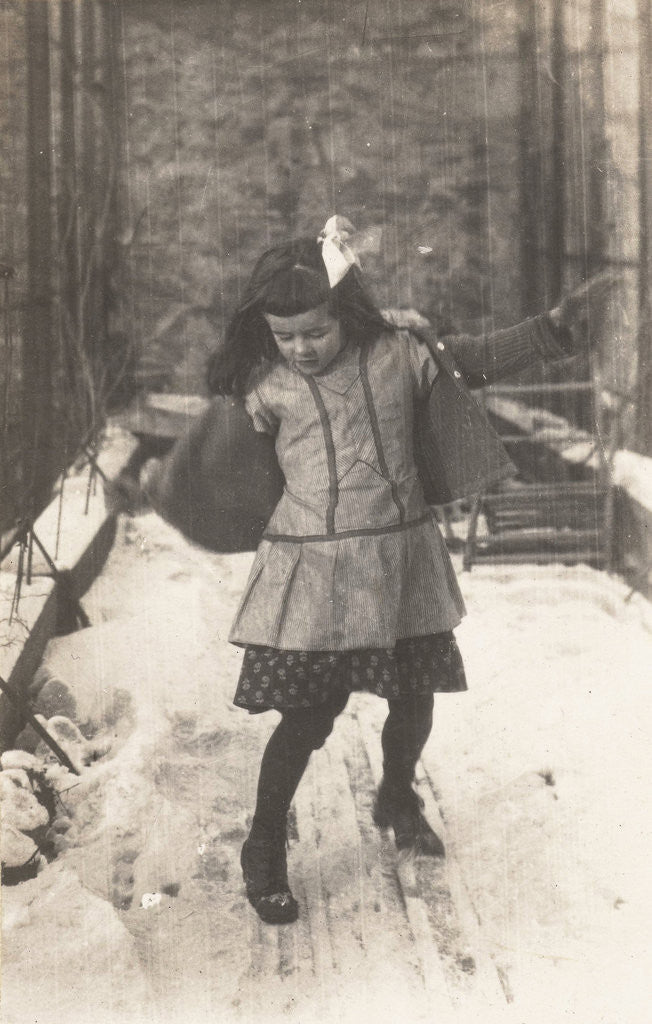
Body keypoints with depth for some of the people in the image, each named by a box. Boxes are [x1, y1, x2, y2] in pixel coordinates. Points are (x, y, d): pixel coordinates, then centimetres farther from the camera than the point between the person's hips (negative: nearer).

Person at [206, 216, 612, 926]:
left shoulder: (397, 353, 1)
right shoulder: (265, 384, -3)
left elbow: (476, 362, 11)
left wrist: (551, 327, 7)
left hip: (402, 559, 3)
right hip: (312, 569, -3)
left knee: (414, 695, 13)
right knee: (305, 714, -3)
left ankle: (398, 800, 44)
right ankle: (264, 852, 17)